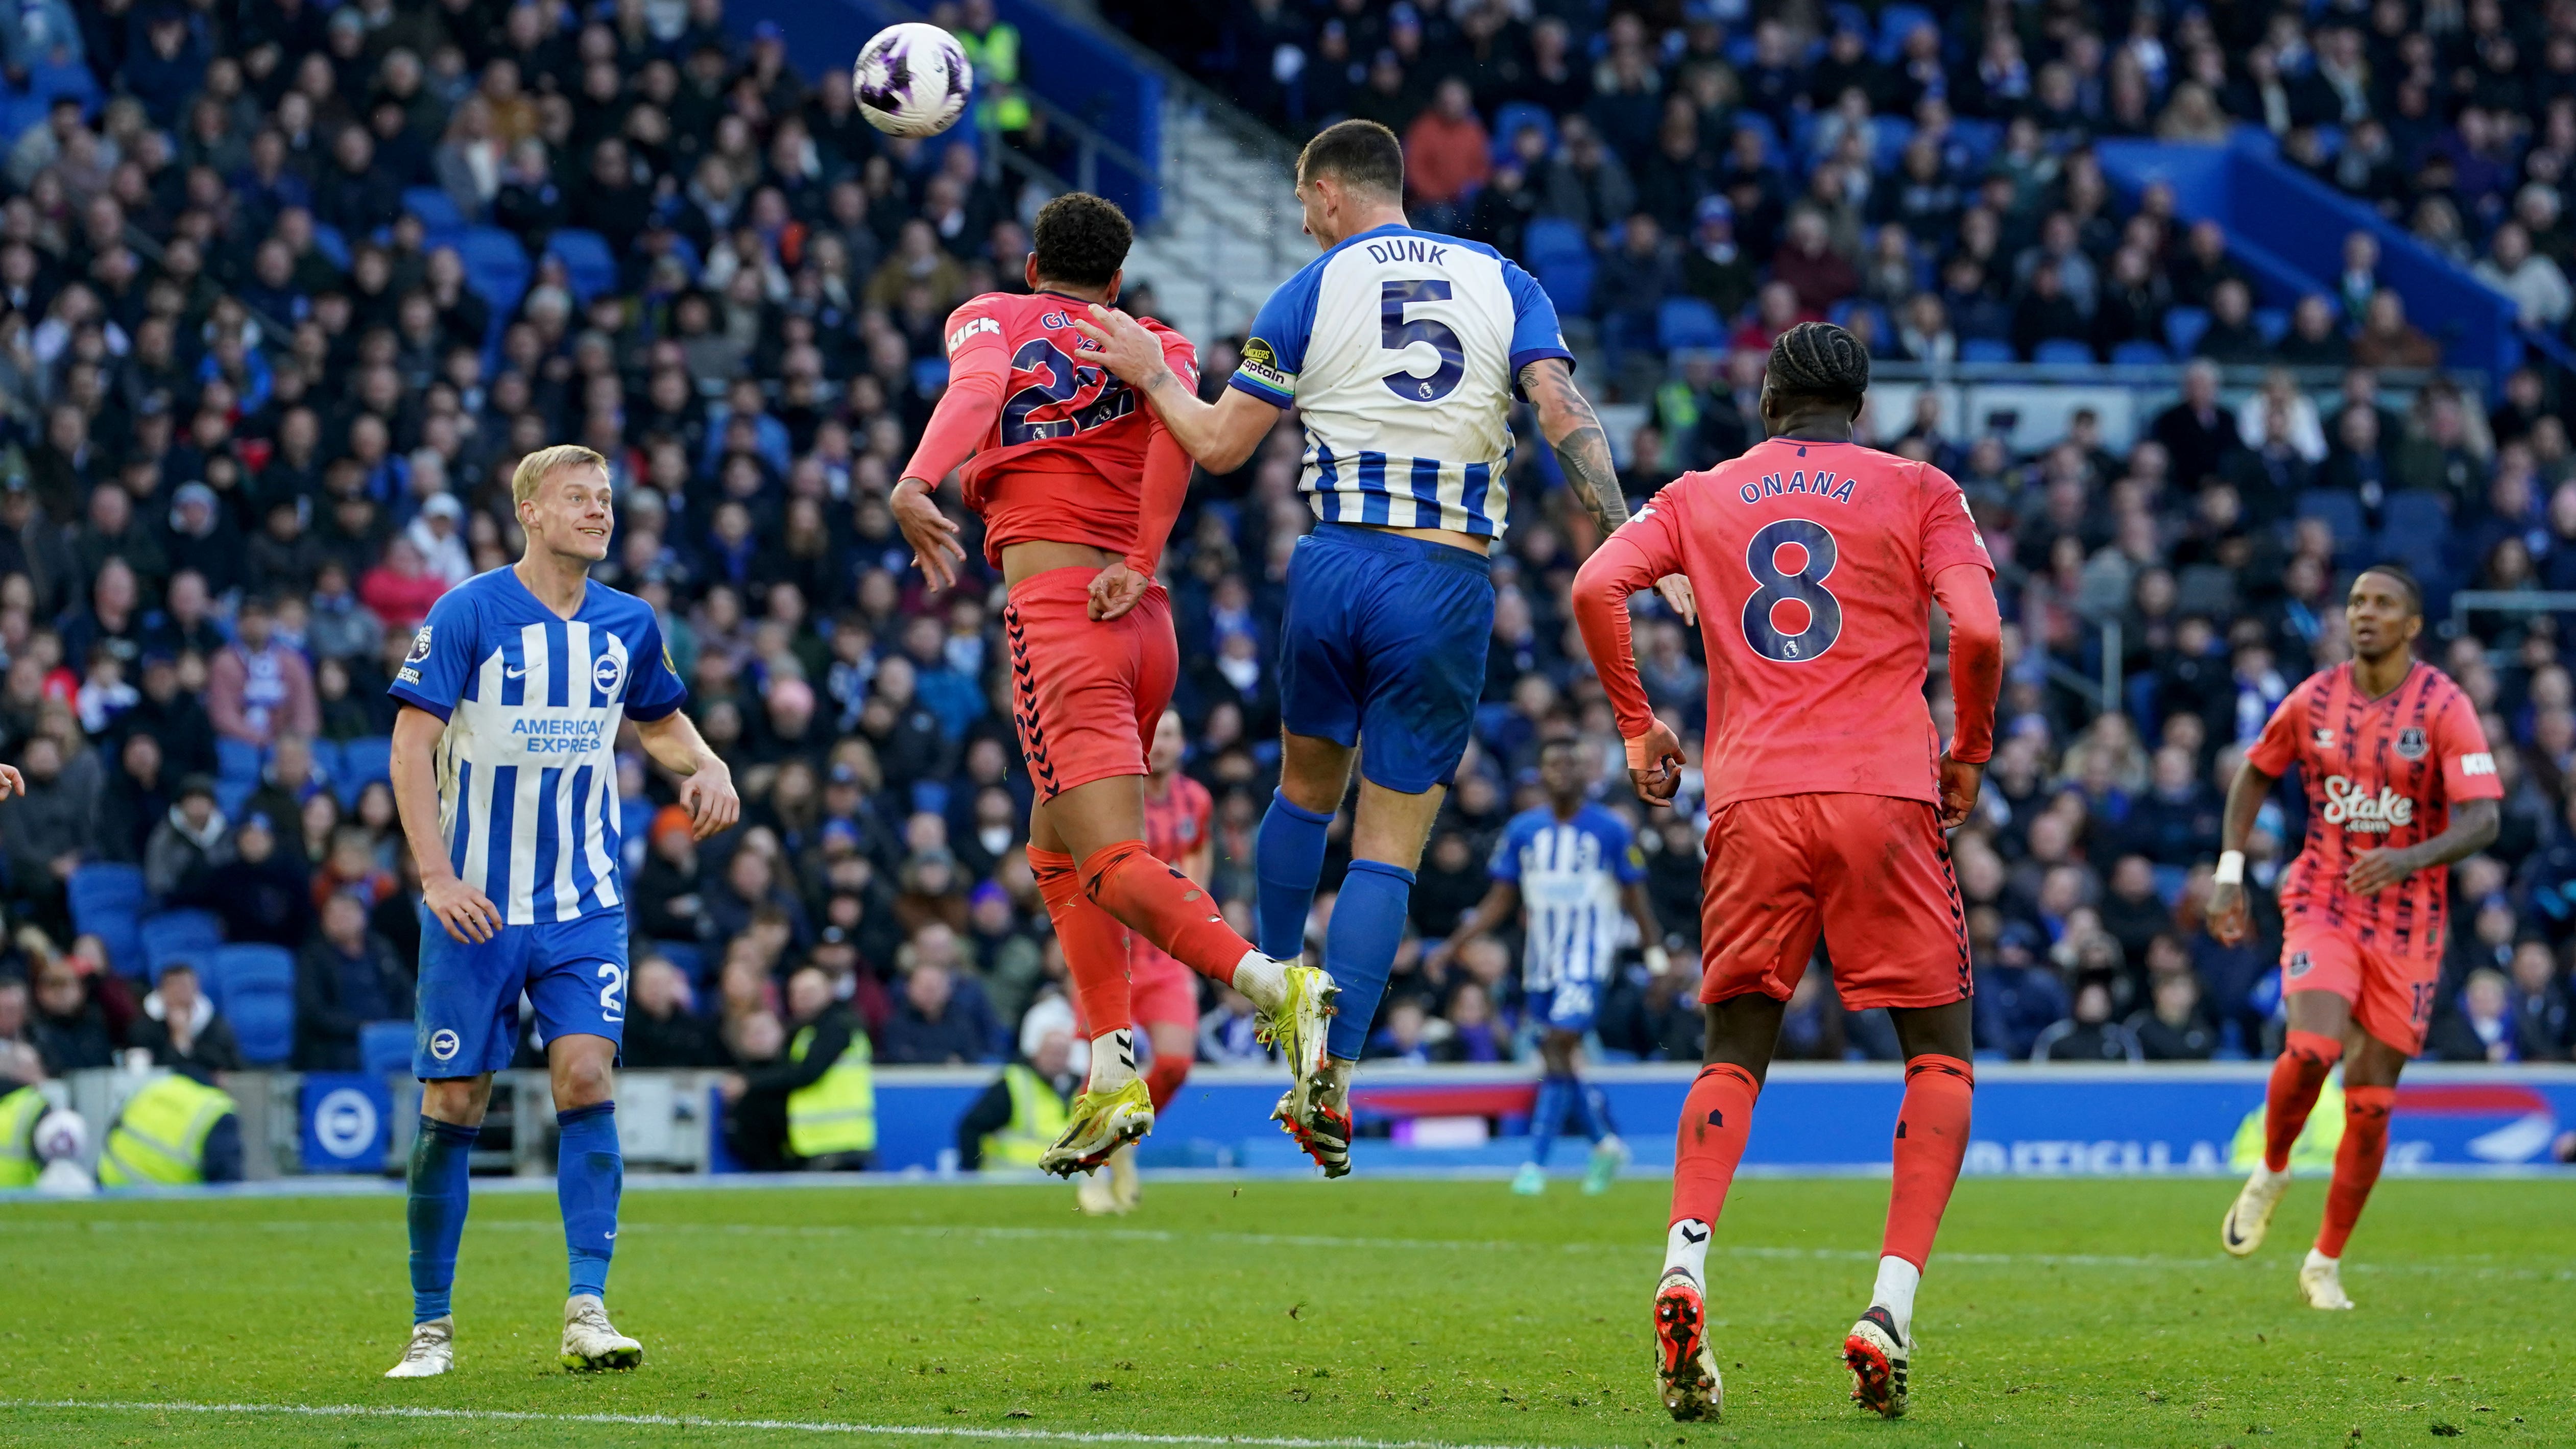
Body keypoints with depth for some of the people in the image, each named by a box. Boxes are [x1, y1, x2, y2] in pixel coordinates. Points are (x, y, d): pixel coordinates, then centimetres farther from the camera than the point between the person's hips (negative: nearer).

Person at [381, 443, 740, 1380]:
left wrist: (705, 767, 2)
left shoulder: (628, 625, 6)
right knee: (453, 1106, 1)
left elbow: (660, 721, 24)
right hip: (476, 906, -2)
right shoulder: (467, 615, -7)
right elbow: (412, 745, -10)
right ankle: (431, 1326, 13)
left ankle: (588, 1311, -15)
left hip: (585, 907, 3)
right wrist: (437, 876, -19)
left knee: (585, 1076, -14)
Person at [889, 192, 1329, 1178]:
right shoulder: (1153, 346, 19)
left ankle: (1276, 986, -37)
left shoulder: (988, 318, 12)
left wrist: (917, 483, -28)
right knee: (1059, 850, 20)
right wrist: (1141, 562, -10)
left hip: (1053, 609, -5)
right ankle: (1112, 1074, 10)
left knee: (1111, 864, -15)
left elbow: (976, 386, -11)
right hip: (1144, 620, 5)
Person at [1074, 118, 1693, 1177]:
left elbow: (1219, 445, 4)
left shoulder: (1310, 293, 3)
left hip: (1336, 566, 0)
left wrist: (1149, 374, 17)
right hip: (1449, 585, 0)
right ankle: (1332, 1081, -8)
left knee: (1306, 786, 26)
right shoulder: (1502, 284, 7)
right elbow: (1565, 416, -5)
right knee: (1390, 844, 1)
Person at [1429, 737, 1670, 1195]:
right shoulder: (1522, 831, 6)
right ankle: (1607, 1144, 29)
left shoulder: (1611, 831, -3)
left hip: (1589, 959, -5)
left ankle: (1536, 1162, -18)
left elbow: (1636, 900, 4)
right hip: (1541, 963, 5)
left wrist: (1657, 956, 0)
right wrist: (1451, 946, 2)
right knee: (1558, 1061, 6)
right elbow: (1499, 902, 10)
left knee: (1558, 1049, -18)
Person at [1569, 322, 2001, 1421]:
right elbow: (1977, 631, -5)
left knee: (1734, 1057, 13)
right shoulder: (1920, 493, 9)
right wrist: (1967, 754, 11)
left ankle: (1685, 1263, -14)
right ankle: (1891, 1307, -9)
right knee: (1941, 1052, 8)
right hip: (1883, 794, -2)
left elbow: (1597, 587, 0)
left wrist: (1637, 729, 11)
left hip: (1751, 805, 2)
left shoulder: (1701, 495, 16)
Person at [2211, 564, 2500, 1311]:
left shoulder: (2444, 707, -9)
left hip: (2408, 923, 0)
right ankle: (2271, 1173, 5)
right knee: (2312, 1047, -25)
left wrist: (2412, 859, -35)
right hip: (2322, 905, 1)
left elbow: (2482, 820, -17)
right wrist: (2229, 873, 7)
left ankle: (2327, 1262, 18)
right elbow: (2254, 775, 16)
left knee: (2371, 1101, 2)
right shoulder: (2314, 700, -1)